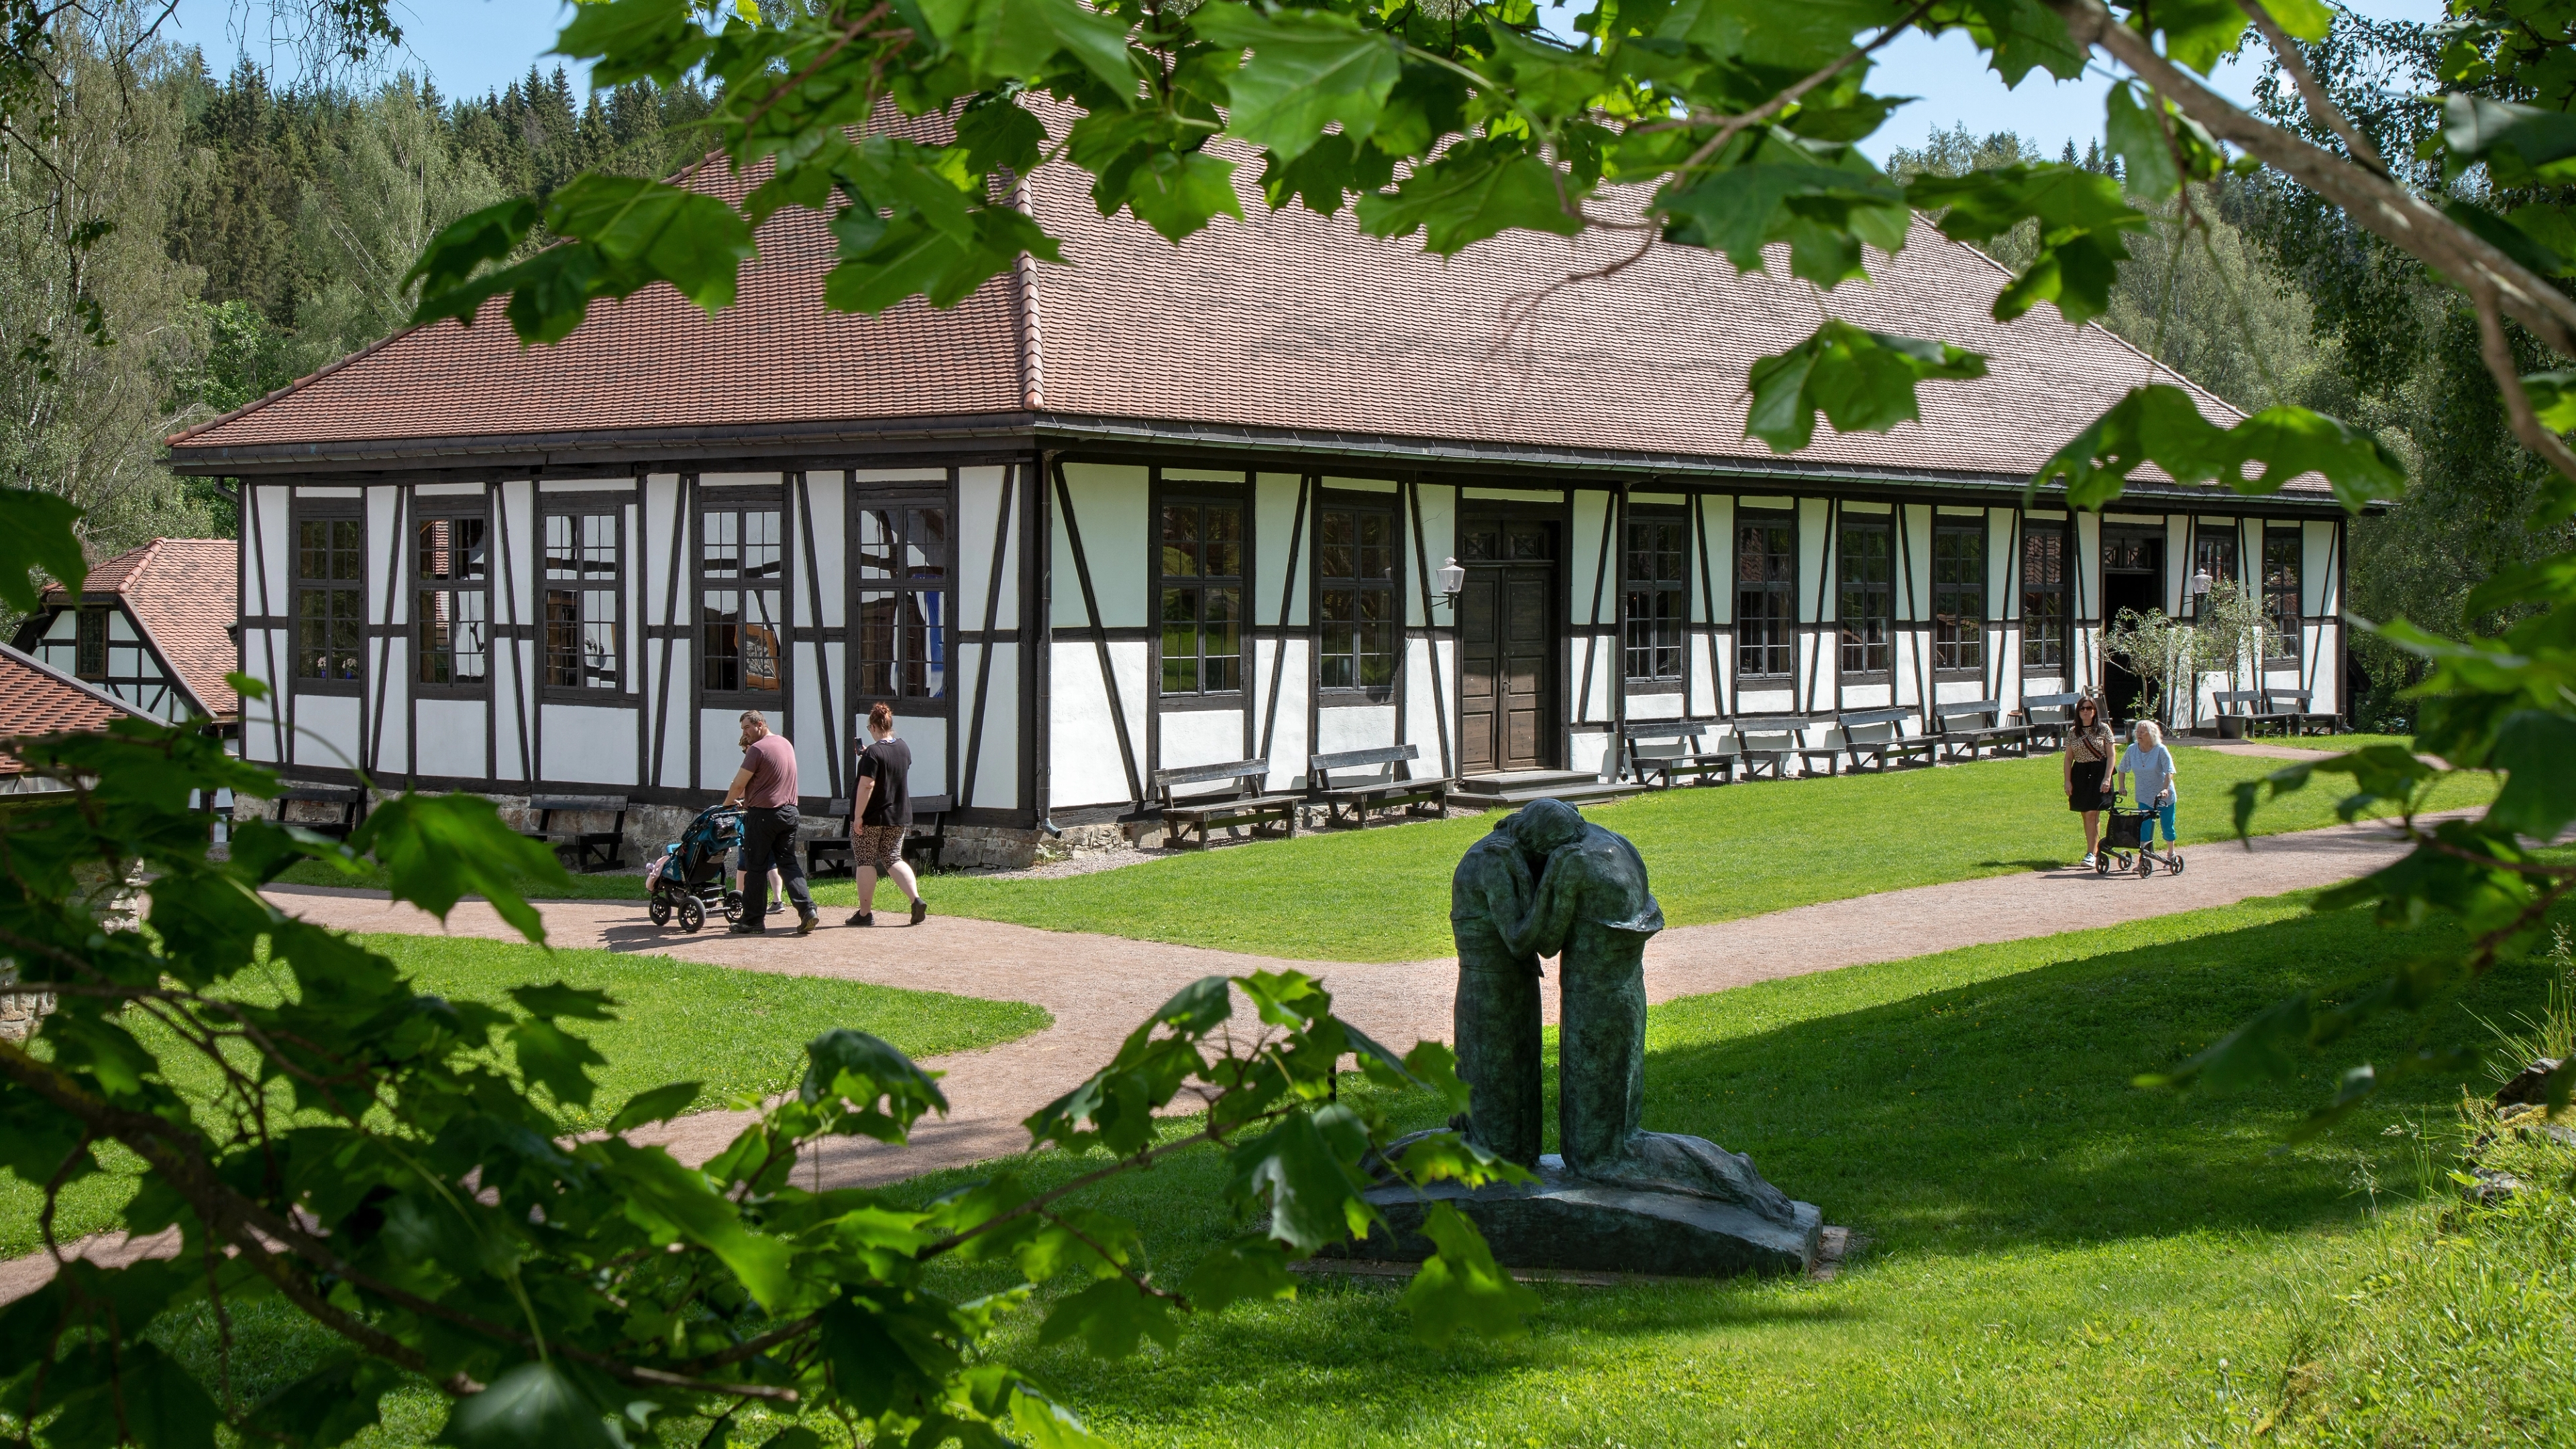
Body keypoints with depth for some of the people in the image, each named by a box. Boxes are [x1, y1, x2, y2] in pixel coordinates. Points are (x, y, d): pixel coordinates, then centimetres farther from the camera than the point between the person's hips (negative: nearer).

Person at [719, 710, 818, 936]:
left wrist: (727, 803, 6)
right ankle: (807, 909, -7)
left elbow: (739, 784, -9)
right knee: (789, 863, 8)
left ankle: (753, 920, 6)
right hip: (789, 812, 8)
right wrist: (748, 751, 18)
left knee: (756, 867, 2)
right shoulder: (786, 744, 15)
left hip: (763, 814, -7)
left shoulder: (758, 749, -12)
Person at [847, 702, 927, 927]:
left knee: (866, 862, 4)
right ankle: (916, 899, -7)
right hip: (899, 816, 6)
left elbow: (867, 785, -22)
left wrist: (858, 816, -18)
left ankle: (865, 913, 7)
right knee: (893, 859, 11)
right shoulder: (904, 749, 5)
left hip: (871, 817, -6)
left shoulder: (873, 753, -17)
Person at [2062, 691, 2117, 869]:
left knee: (2092, 814, -12)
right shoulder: (2073, 732, 7)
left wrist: (2107, 778, -11)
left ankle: (2091, 855, -14)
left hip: (2098, 773, -4)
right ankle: (2095, 849, 17)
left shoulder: (2103, 729, -1)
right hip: (2080, 774, 4)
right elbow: (2068, 757, 10)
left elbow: (2111, 755, -2)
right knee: (2086, 815, 8)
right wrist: (2068, 781, 2)